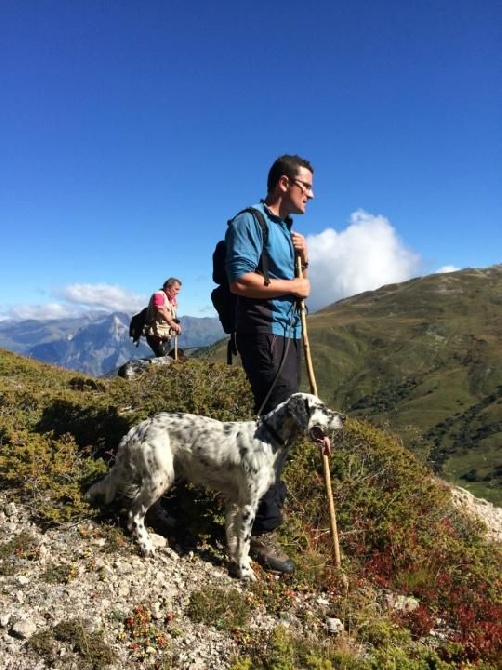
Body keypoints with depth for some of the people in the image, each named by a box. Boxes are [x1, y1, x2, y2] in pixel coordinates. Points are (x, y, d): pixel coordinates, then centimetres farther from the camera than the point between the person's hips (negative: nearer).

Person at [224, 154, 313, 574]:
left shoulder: (288, 229, 20)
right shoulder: (249, 222, -8)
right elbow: (240, 281, -21)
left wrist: (303, 262, 3)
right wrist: (292, 285, -12)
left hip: (290, 333, 10)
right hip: (264, 333, -9)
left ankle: (272, 498, 35)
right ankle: (263, 531, -4)